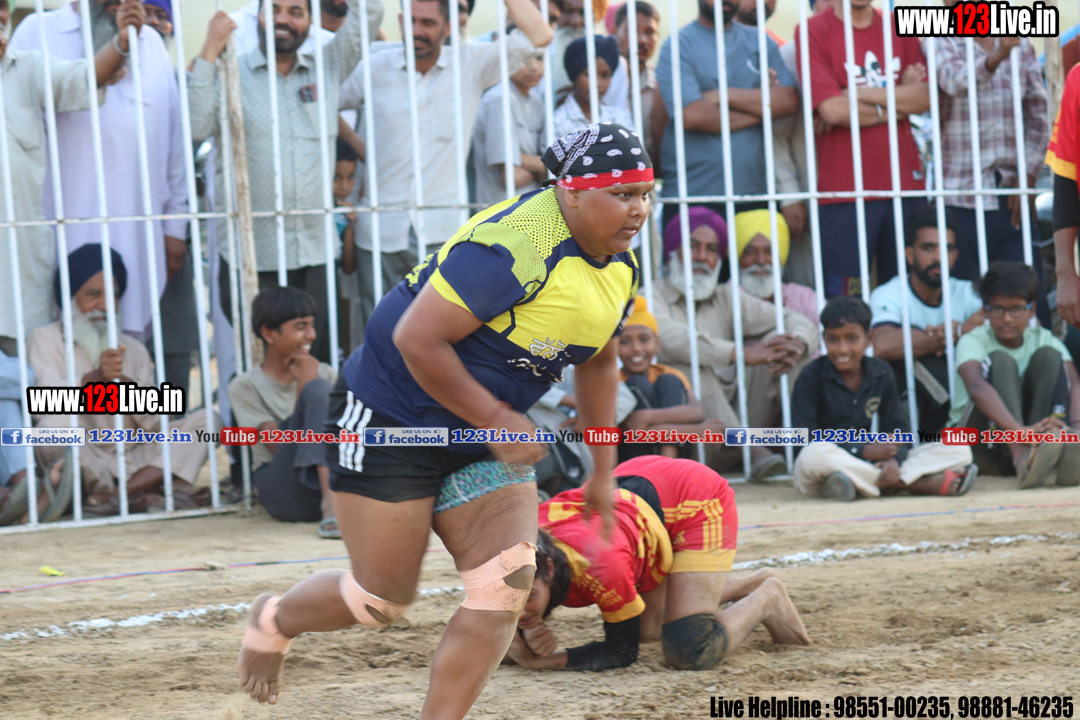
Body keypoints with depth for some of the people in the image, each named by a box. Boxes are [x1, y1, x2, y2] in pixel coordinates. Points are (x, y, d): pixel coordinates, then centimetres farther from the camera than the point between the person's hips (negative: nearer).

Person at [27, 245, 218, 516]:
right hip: (85, 461, -5)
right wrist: (94, 377, -30)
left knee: (207, 421, -10)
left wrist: (129, 387, -13)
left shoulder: (133, 349, 19)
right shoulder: (46, 339, 6)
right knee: (57, 422, -35)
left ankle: (121, 492, -31)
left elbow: (155, 423, 8)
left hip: (133, 457, 5)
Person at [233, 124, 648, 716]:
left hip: (485, 441, 8)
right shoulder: (514, 246, -28)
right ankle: (274, 621, 32)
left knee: (505, 587, -9)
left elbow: (596, 362, 20)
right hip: (392, 418, -8)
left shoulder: (620, 267, 2)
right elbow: (417, 340, -29)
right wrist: (495, 419, -22)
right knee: (383, 599, 0)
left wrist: (603, 472, 20)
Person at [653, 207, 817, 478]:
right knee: (690, 363, -30)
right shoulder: (652, 298, 1)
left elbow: (797, 320, 9)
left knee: (777, 341, -5)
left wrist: (798, 344, -18)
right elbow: (669, 339, -22)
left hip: (734, 413, 5)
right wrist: (740, 354, -32)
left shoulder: (726, 299, 17)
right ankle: (752, 451, -38)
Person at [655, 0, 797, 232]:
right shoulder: (677, 46, 1)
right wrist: (759, 109, -3)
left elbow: (788, 100, 0)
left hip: (754, 195, 4)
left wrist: (725, 96, -8)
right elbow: (691, 115, -14)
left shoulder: (760, 42, 15)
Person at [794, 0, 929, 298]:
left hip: (905, 182, 4)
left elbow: (926, 97, 0)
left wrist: (858, 95, -10)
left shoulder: (900, 29, 12)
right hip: (844, 189, -4)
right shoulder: (814, 31, -2)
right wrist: (901, 98, -2)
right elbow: (832, 108, -13)